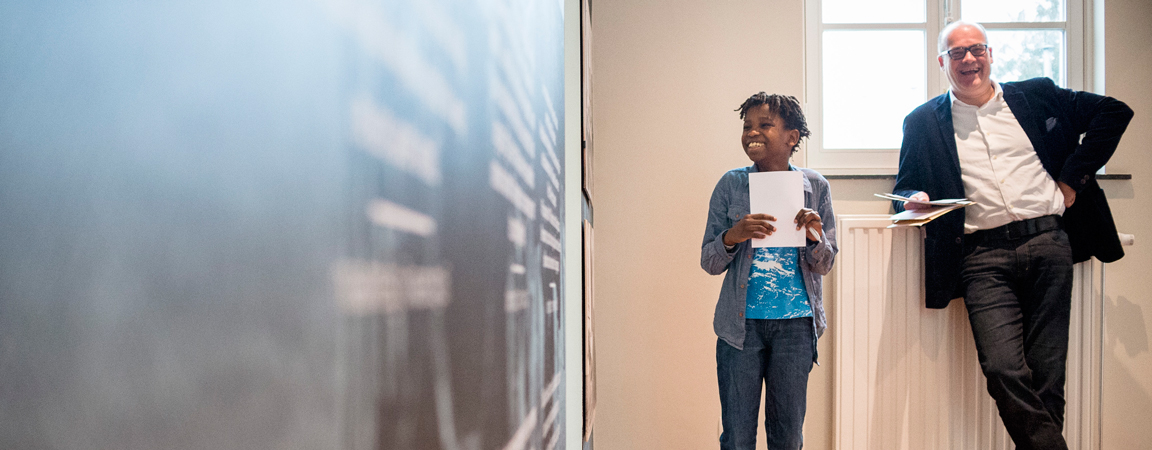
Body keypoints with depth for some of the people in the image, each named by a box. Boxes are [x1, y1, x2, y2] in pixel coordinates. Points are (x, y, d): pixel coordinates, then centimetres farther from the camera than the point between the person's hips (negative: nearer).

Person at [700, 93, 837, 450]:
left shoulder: (814, 186, 3)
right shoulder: (731, 185, 1)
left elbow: (825, 265, 7)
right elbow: (709, 263, 2)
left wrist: (814, 237, -13)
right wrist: (731, 236, -17)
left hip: (795, 324, 1)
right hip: (741, 323, -1)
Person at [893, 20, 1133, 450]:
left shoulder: (1037, 95, 14)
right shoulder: (923, 122, 12)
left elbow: (1114, 111, 18)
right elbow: (904, 190, 14)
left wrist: (1073, 179, 9)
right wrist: (915, 200, -11)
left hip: (1048, 242, 1)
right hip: (984, 257, -1)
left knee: (1046, 374, 1)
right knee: (1003, 369, -17)